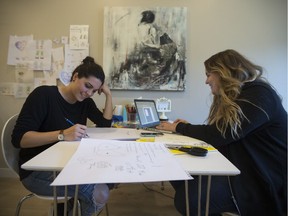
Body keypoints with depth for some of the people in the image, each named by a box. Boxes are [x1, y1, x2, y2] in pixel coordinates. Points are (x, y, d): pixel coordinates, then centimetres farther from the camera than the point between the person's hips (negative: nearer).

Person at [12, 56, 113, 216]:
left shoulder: (85, 103, 5)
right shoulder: (44, 94, -15)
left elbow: (105, 124, 7)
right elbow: (18, 138, -21)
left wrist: (108, 95, -2)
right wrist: (62, 135, -34)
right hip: (37, 170, -7)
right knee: (99, 193, -23)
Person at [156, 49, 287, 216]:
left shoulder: (258, 95, -16)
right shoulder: (235, 96, 15)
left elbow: (217, 134, -21)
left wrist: (179, 127, -8)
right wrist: (187, 126, 9)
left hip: (264, 180, -9)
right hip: (238, 167, 9)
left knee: (187, 196, -24)